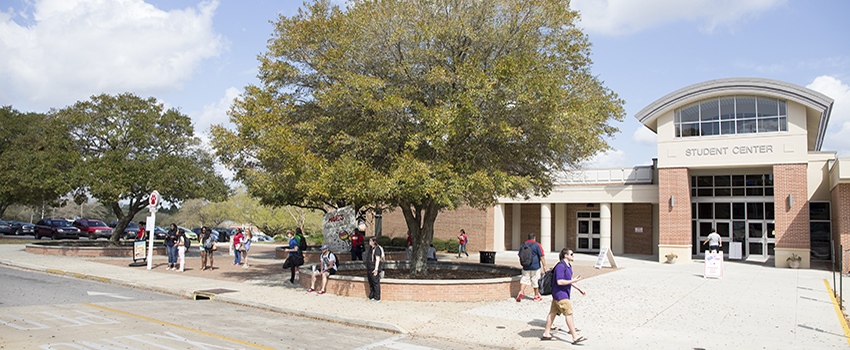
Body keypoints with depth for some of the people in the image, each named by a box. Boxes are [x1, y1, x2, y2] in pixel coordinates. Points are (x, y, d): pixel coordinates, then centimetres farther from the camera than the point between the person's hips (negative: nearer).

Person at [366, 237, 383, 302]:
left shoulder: (377, 249, -12)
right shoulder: (371, 248, 17)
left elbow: (377, 259, -18)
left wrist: (376, 269, -22)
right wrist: (367, 270, 24)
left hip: (374, 269, -10)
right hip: (369, 269, 10)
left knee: (376, 283, -5)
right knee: (371, 284, 14)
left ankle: (377, 298, -1)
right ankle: (371, 297, 22)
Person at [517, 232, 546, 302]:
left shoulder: (523, 245, 6)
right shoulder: (537, 245, -6)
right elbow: (541, 256, -9)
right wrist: (544, 265, -4)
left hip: (526, 267, 3)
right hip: (535, 267, -3)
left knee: (524, 279, 7)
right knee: (535, 281, 8)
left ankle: (521, 292, -16)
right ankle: (536, 296, 21)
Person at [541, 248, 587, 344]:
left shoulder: (568, 266, 13)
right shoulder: (561, 266, -19)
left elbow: (569, 280, 22)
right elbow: (559, 282, -24)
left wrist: (579, 289, 18)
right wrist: (573, 281, -18)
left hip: (564, 293, 10)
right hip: (560, 294, -10)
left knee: (553, 313, 11)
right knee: (569, 314, -9)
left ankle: (546, 334, 16)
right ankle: (575, 337, -5)